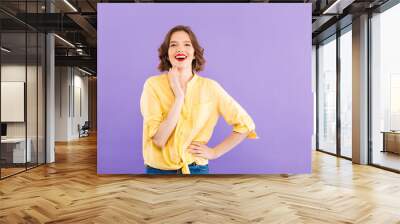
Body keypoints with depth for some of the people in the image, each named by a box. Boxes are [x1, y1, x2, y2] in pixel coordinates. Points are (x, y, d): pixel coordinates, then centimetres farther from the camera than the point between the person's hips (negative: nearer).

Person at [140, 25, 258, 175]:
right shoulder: (153, 84, -10)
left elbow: (245, 124, -2)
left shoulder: (210, 87, -8)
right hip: (158, 169, 0)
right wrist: (179, 96, -20)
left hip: (197, 169, 1)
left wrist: (215, 152, -5)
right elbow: (158, 139, -17)